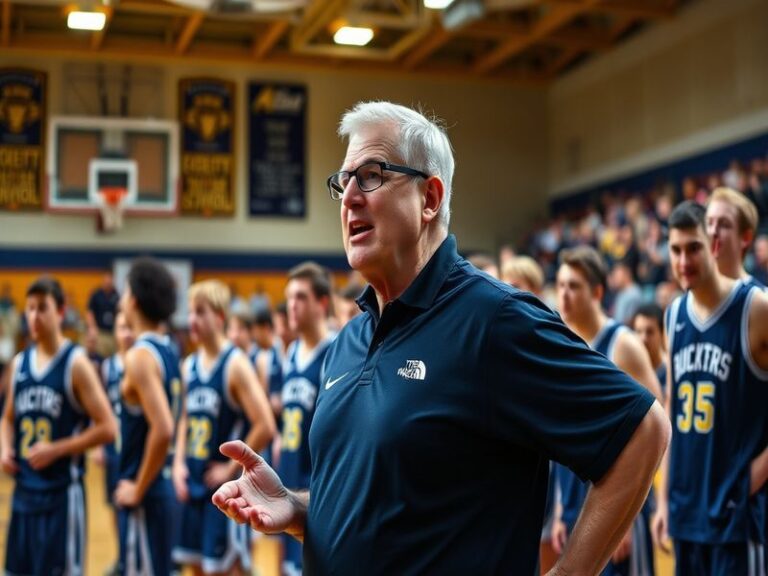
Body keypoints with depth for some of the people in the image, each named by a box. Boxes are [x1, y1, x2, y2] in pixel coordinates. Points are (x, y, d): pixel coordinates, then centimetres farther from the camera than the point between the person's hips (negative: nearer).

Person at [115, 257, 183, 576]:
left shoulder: (140, 356, -18)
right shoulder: (168, 352, 10)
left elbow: (163, 429, -29)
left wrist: (138, 489, -18)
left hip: (145, 495, -9)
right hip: (160, 487, 9)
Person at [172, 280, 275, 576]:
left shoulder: (236, 364, -14)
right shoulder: (189, 365, 7)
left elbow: (265, 426, -20)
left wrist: (231, 469, -15)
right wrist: (179, 463, 4)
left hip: (224, 485, -7)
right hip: (193, 482, 7)